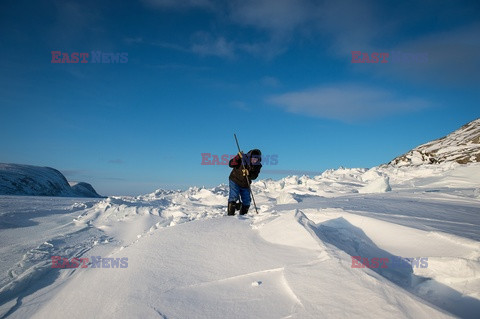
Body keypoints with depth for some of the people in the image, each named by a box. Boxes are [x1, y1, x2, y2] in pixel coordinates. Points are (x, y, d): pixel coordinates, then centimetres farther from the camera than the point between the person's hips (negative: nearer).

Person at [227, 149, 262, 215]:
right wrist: (238, 157, -39)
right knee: (234, 197, -19)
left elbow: (254, 177, -15)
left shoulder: (257, 166, -10)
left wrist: (249, 174, -36)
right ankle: (230, 214, -11)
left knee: (246, 201, 6)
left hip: (245, 185, 4)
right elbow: (231, 164, -25)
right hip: (235, 181, -4)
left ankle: (243, 215, 27)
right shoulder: (243, 159, -20)